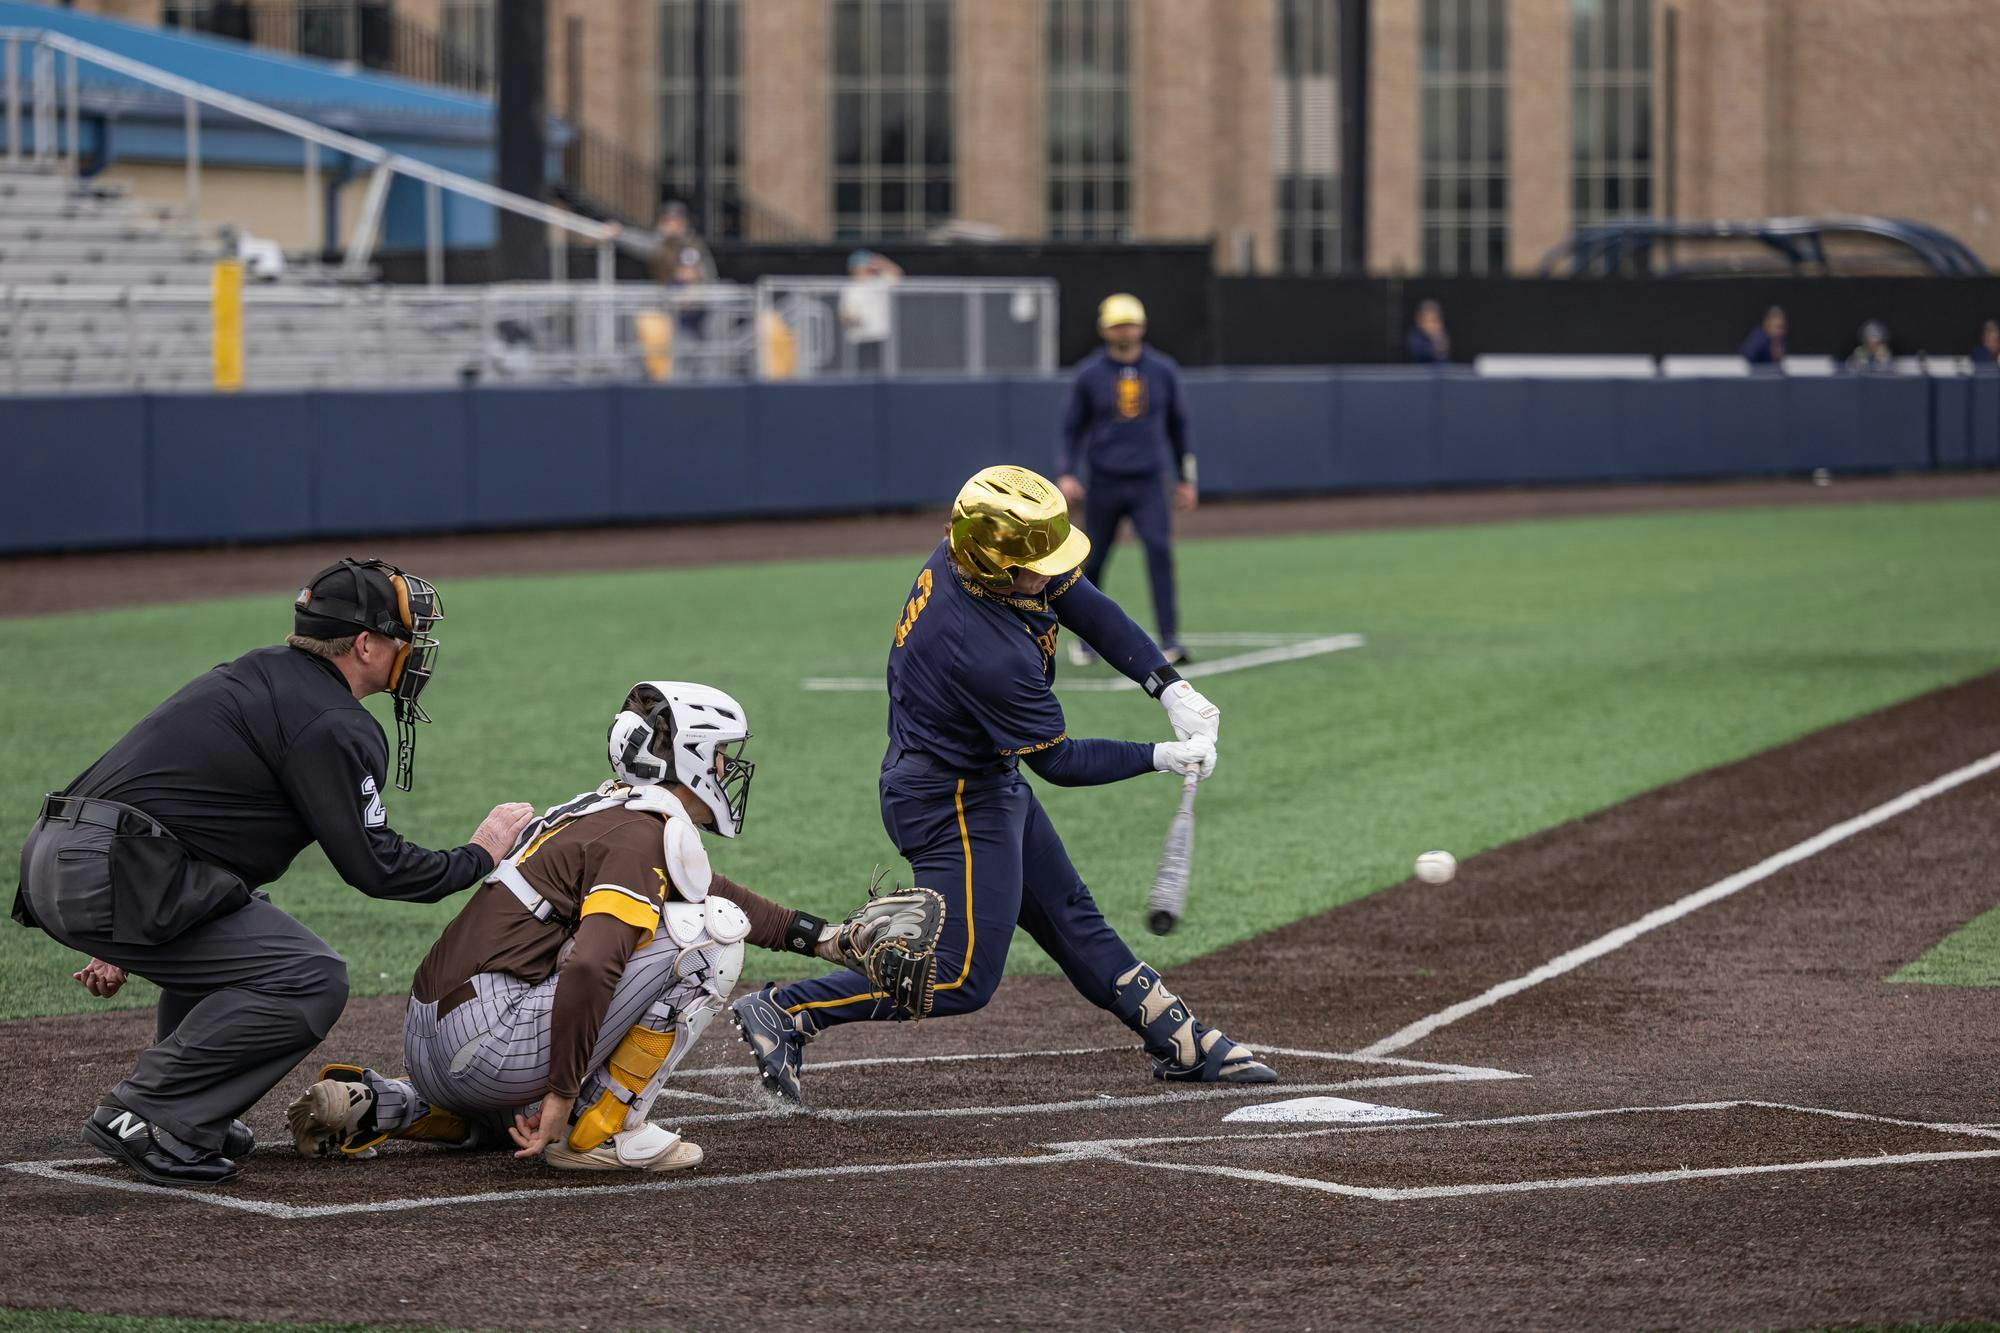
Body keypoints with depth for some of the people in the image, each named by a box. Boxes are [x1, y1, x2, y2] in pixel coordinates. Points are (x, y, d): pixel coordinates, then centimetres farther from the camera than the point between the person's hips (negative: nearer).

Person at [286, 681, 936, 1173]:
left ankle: (376, 1107, 17)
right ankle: (603, 1131, -6)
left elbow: (700, 884, 35)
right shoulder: (646, 833, -11)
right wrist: (562, 1094, -19)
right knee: (709, 932, -8)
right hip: (489, 1045, -9)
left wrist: (828, 939, 36)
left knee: (531, 1114, 42)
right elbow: (591, 968, -25)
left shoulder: (606, 810, 19)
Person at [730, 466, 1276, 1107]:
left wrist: (1169, 687, -12)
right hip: (952, 805, -10)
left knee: (1071, 919, 18)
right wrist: (1161, 758, -14)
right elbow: (1060, 762, -22)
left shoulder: (974, 547, -12)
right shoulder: (988, 653, -35)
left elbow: (1091, 610, -2)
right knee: (962, 977, -7)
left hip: (990, 780, 10)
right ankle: (783, 1012, -5)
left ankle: (1180, 1041, 29)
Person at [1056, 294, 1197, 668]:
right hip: (1104, 485, 0)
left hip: (1149, 484, 0)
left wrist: (1186, 478, 12)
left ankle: (1169, 641, -17)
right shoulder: (1089, 374, 0)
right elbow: (1072, 427, 6)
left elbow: (1178, 425, 13)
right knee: (1093, 560, 5)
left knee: (1160, 551, -16)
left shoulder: (1163, 370, 4)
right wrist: (1066, 474, -7)